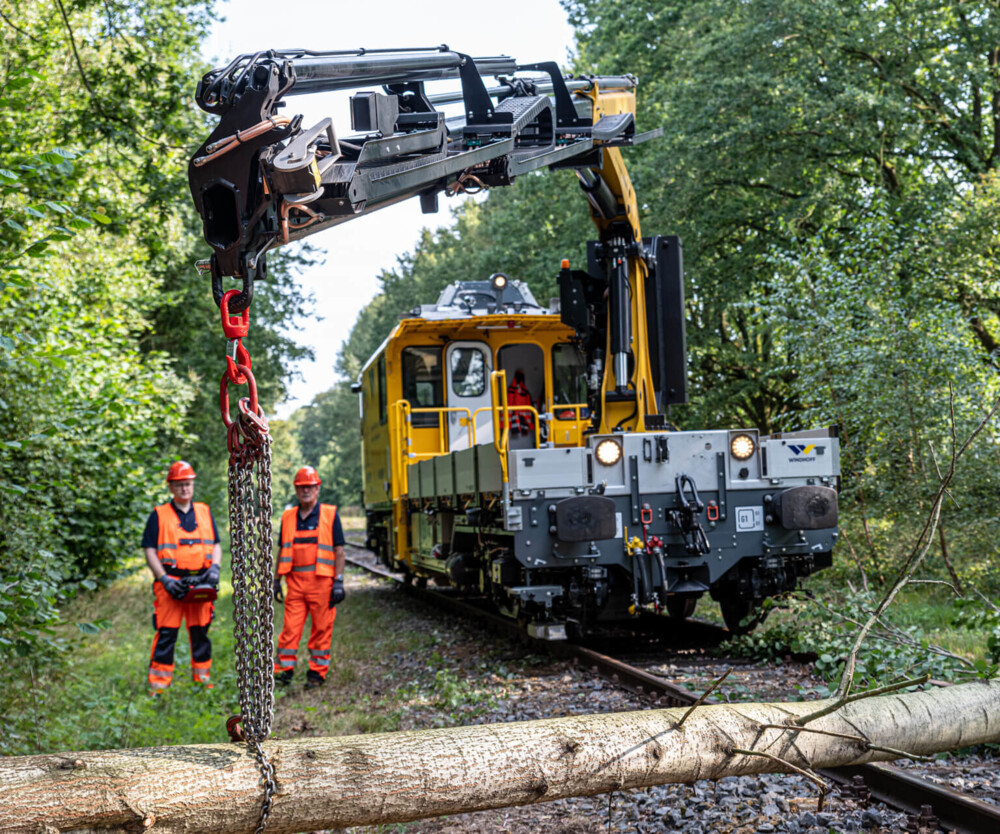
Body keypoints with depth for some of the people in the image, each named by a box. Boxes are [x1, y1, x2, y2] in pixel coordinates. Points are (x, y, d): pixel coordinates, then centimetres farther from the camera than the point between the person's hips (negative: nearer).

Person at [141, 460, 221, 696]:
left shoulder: (205, 512, 14)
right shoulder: (159, 515, 4)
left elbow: (215, 544, 15)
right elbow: (150, 550, 0)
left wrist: (214, 567, -4)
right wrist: (164, 579, -11)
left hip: (200, 583, 3)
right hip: (171, 582, -3)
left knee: (201, 632, 9)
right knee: (166, 633, -5)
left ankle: (203, 678, 18)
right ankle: (158, 683, -1)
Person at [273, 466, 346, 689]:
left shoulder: (329, 515, 2)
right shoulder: (288, 517, 11)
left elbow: (339, 551, 0)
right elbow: (282, 551, 16)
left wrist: (338, 582, -7)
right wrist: (276, 580, 11)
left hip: (321, 581, -2)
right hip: (295, 581, 2)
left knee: (322, 628, 2)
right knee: (290, 627, -1)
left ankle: (317, 672, 12)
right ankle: (284, 669, 7)